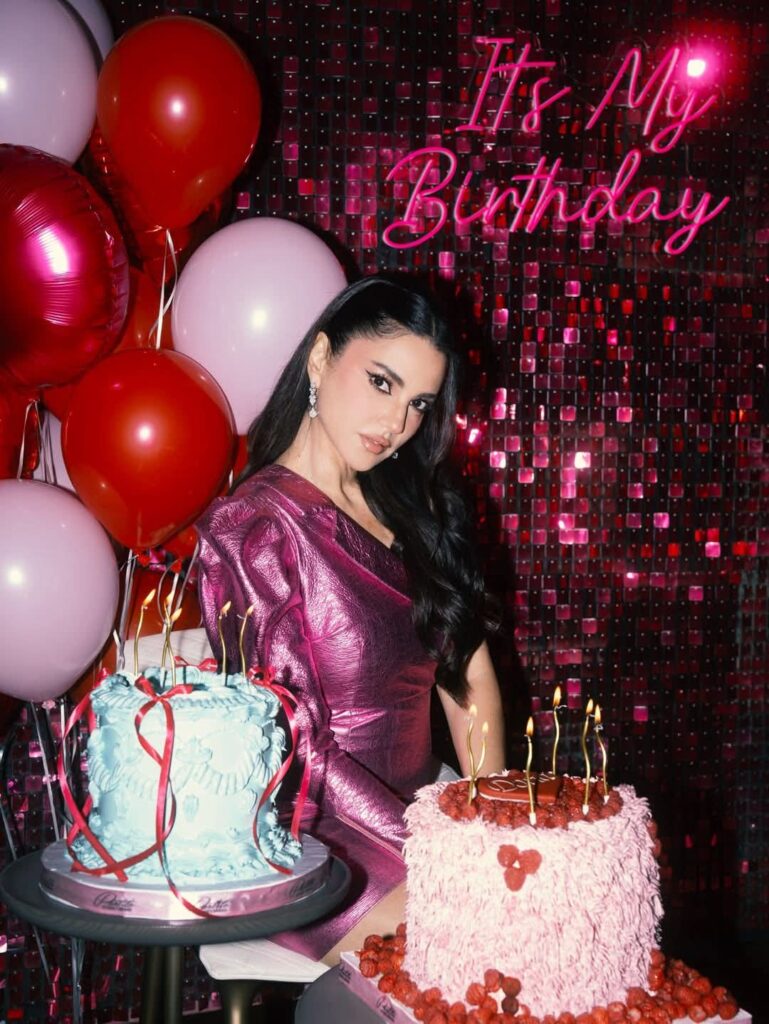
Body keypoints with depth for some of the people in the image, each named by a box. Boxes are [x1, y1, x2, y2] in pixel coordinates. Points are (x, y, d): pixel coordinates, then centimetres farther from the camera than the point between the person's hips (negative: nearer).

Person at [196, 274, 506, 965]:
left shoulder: (413, 505, 9)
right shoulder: (251, 528, -12)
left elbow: (470, 674, 8)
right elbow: (296, 748, -15)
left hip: (418, 811, 7)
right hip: (314, 842, -7)